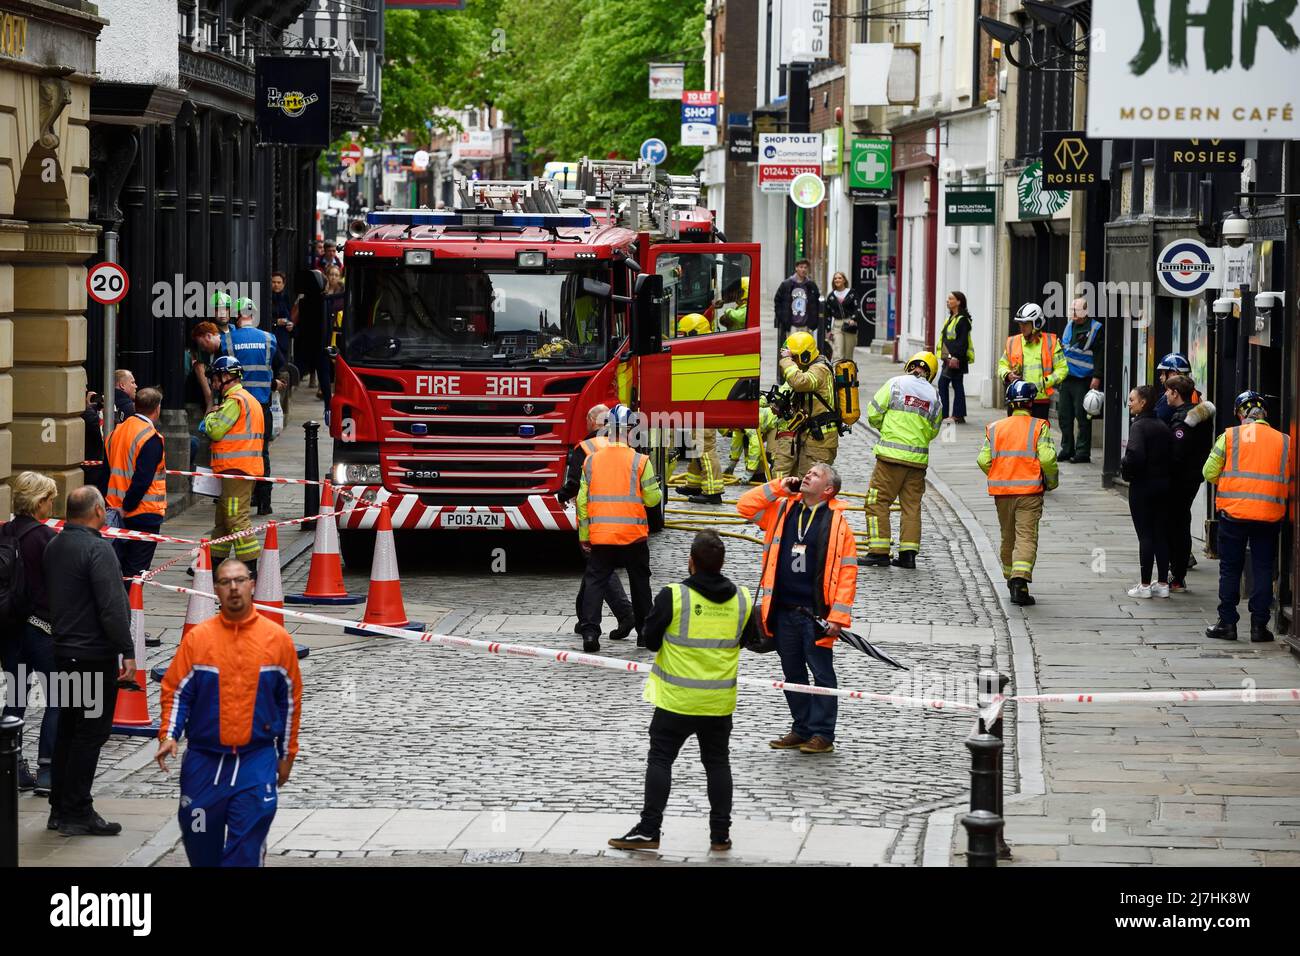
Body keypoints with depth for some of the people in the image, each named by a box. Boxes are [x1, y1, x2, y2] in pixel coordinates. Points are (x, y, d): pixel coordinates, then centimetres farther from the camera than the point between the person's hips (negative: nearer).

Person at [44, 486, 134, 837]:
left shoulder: (53, 547, 9)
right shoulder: (97, 549, -18)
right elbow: (112, 607, -22)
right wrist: (127, 652, -19)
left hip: (64, 650, 9)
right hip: (95, 655, -9)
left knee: (68, 728, 15)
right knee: (91, 732, -3)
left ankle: (60, 808, 20)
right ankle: (77, 813, -3)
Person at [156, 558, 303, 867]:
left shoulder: (277, 638, 0)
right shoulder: (197, 638, 0)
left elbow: (289, 699, 8)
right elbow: (176, 691, 4)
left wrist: (287, 754, 11)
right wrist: (169, 735, -12)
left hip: (257, 760, -1)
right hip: (204, 760, 1)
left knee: (246, 847, -12)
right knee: (200, 841, 8)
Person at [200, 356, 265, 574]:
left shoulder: (235, 401, -13)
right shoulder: (250, 400, 20)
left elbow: (215, 431, -16)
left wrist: (211, 414, 1)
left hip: (236, 470, -11)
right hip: (246, 468, 11)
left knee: (236, 519, -11)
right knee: (223, 518, 17)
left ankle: (250, 570, -13)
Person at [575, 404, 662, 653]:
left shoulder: (591, 460, 0)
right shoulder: (640, 461, -9)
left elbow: (582, 501, 2)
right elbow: (652, 498, -7)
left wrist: (583, 535, 8)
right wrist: (658, 491, 17)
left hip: (600, 536, 1)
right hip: (633, 536, -1)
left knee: (596, 581, 4)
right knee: (639, 582, 14)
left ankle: (590, 631, -8)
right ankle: (644, 631, 22)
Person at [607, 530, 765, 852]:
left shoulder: (673, 596, -15)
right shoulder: (742, 599, -3)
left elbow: (650, 641, -6)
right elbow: (751, 640, 12)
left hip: (677, 699, -3)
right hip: (720, 702, 3)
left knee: (660, 759, 4)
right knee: (717, 762, 13)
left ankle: (649, 830, 0)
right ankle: (720, 833, 14)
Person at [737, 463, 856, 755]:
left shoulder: (838, 522, -6)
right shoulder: (782, 510, 9)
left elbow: (847, 572, -8)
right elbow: (745, 506, 7)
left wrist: (838, 616, -14)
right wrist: (778, 487, -1)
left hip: (816, 612, -5)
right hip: (784, 610, 5)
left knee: (822, 673, 1)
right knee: (792, 673, 13)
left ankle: (822, 734, 8)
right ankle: (802, 729, 23)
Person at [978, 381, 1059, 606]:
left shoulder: (995, 428, 6)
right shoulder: (1039, 427, -3)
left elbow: (983, 460, 0)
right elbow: (1047, 458, -13)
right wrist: (1052, 481, 5)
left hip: (1002, 493, 4)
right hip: (1030, 491, -4)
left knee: (1008, 537, 19)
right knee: (1027, 537, -7)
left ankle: (1011, 578, 32)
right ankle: (1020, 582, -22)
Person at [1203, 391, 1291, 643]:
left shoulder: (1230, 436, -2)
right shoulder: (1284, 441, 4)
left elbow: (1210, 473, 0)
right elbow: (1291, 482, 8)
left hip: (1234, 511, -1)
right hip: (1270, 516, 1)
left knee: (1230, 569, 9)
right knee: (1263, 570, 8)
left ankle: (1227, 623, 10)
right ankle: (1259, 626, 7)